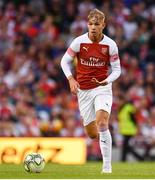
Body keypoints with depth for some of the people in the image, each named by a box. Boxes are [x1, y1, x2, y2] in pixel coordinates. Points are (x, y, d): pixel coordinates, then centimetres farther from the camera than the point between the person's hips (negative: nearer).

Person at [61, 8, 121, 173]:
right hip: (83, 90, 2)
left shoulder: (110, 45, -6)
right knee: (92, 134, 4)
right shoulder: (79, 42, -6)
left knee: (102, 123, -24)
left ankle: (107, 166, -19)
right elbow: (65, 61, 4)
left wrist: (107, 80, -19)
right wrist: (71, 79, -12)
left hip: (102, 88, -2)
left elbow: (116, 69, 2)